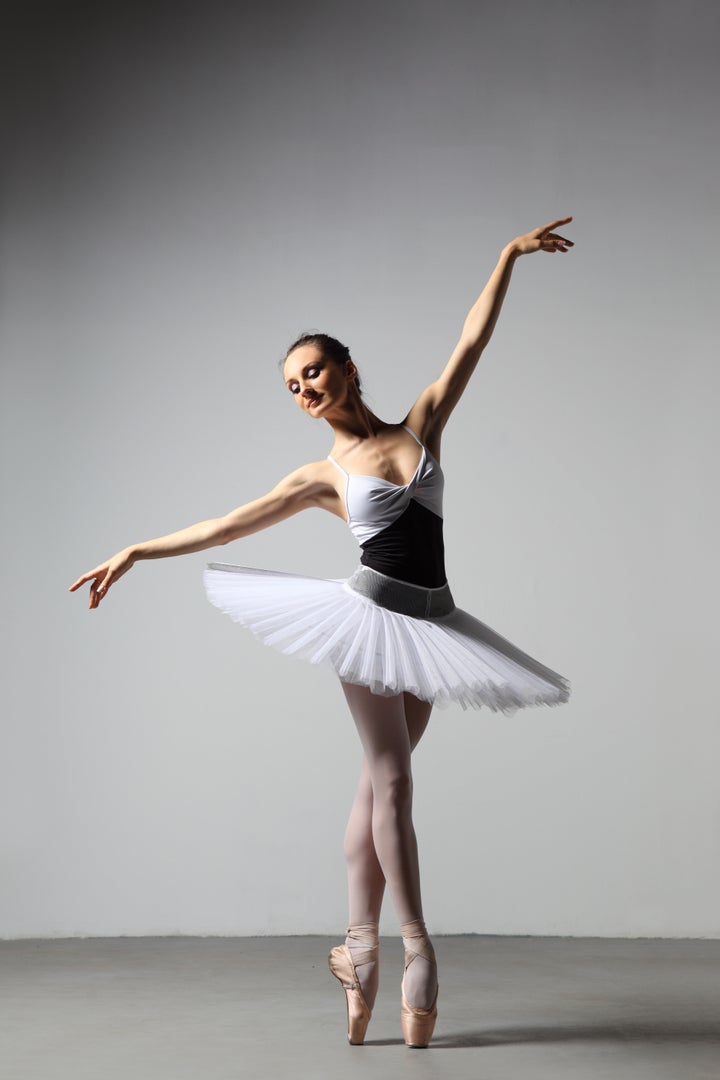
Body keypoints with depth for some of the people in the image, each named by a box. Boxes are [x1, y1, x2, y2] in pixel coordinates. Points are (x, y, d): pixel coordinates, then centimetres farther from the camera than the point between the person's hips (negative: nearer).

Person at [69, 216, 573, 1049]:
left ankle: (359, 948, 4)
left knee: (377, 783, 4)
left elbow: (471, 341, 8)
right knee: (391, 779, -8)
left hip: (428, 626, 3)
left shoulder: (421, 425, 8)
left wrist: (508, 255, 7)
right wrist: (135, 552, -1)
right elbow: (226, 525, 2)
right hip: (371, 615, -3)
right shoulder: (323, 476, 3)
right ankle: (416, 951, -8)